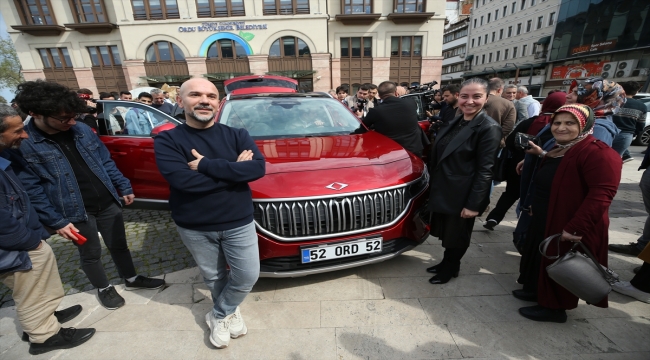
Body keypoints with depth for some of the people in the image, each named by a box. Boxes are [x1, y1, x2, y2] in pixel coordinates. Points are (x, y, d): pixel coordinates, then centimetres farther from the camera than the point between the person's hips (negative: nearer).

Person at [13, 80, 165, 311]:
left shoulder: (82, 130, 0)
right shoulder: (23, 145, -13)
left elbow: (106, 162, 8)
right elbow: (31, 190, -11)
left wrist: (124, 187, 8)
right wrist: (56, 222, -13)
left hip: (108, 203, 4)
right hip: (76, 212, -3)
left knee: (119, 245, 17)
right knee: (91, 254, 15)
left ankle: (131, 279, 38)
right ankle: (103, 288, 39)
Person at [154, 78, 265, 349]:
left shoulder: (237, 136, -6)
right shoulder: (167, 140, -8)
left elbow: (258, 168, -23)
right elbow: (182, 179, -25)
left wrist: (207, 165, -26)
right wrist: (234, 170, -22)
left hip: (238, 223, 0)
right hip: (193, 227, 0)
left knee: (248, 276, 6)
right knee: (213, 277, 20)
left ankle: (219, 315, 34)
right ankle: (229, 312, 49)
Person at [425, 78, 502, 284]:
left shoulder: (489, 128, -15)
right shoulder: (455, 123, 8)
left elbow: (485, 171, -18)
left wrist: (473, 204, -20)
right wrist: (434, 185, 12)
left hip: (462, 195, -7)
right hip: (443, 190, 7)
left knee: (457, 235, 13)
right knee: (446, 231, 21)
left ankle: (450, 269, 35)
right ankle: (446, 263, 42)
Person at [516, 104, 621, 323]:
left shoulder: (598, 153, -20)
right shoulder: (558, 149, 10)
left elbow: (600, 195, -28)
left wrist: (574, 228, -30)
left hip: (567, 228, -9)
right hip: (544, 221, 9)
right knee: (543, 261, 21)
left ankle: (555, 308, 26)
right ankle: (542, 294, 39)